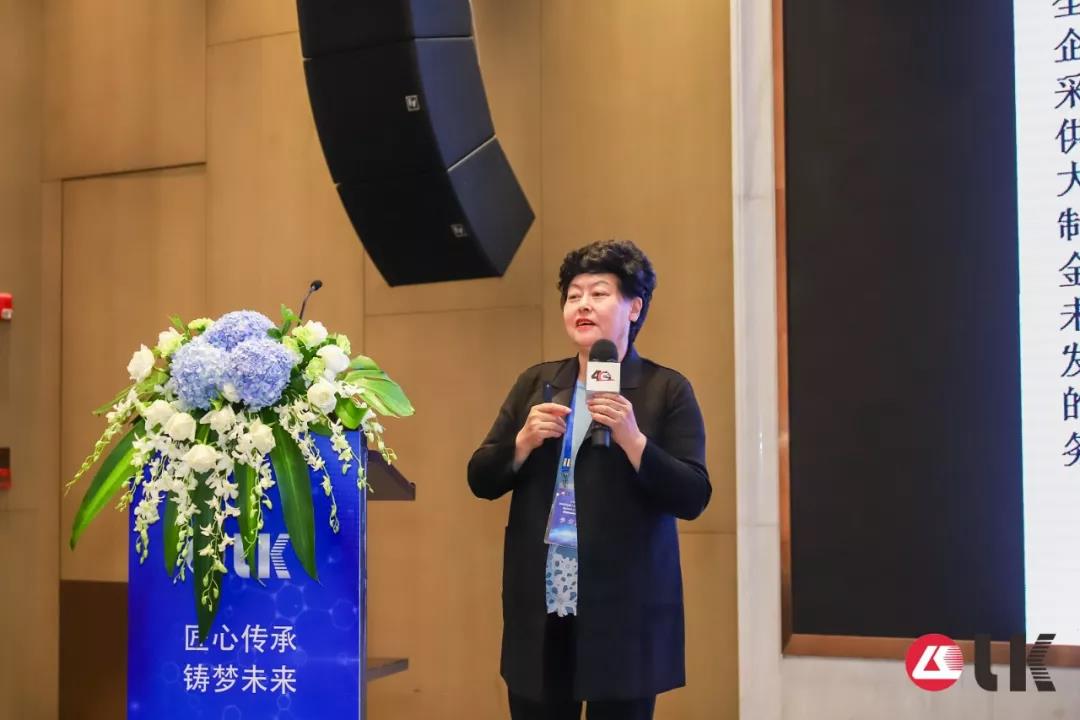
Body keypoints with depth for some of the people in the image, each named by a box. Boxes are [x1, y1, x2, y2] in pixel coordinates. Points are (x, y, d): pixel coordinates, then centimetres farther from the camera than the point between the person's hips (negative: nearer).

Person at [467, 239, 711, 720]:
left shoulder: (667, 390, -1)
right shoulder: (536, 383, 10)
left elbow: (693, 498, -8)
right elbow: (481, 481, 8)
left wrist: (632, 438, -19)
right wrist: (525, 440, -10)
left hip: (623, 612, -3)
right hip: (538, 611, 3)